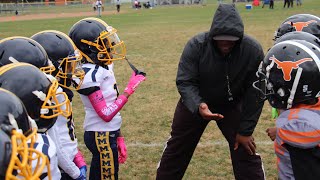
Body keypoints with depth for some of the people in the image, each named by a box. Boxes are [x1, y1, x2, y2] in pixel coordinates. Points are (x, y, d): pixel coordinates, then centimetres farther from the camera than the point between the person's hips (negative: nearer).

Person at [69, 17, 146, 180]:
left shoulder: (102, 67, 7)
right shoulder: (89, 74, -20)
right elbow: (106, 114, -22)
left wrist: (118, 137, 15)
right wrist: (129, 90, -19)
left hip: (108, 133, 9)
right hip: (101, 137, -9)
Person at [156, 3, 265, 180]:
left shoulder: (253, 50, -25)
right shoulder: (196, 46, -28)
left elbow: (254, 93, -17)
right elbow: (185, 82, -24)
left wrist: (246, 130, -14)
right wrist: (198, 106, -45)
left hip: (232, 104, 0)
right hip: (196, 101, 0)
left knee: (245, 150, -1)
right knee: (177, 149, 12)